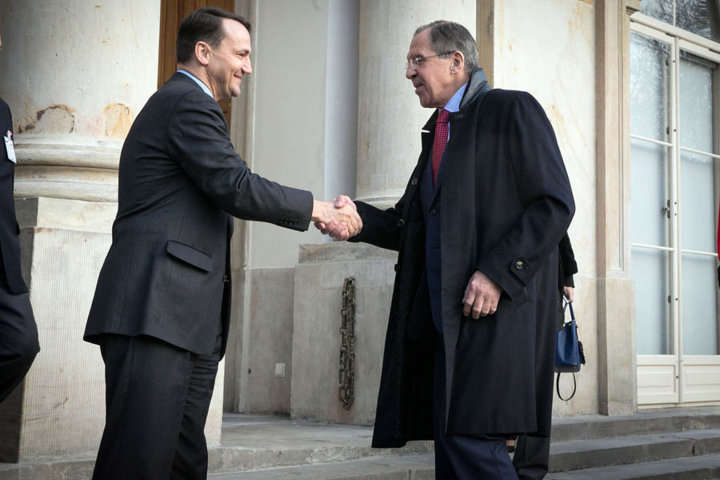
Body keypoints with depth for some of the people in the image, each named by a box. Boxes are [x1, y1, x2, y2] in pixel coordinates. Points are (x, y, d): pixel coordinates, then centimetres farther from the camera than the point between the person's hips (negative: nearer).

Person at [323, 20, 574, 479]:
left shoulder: (511, 110, 0)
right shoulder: (438, 131, 23)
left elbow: (555, 204, -9)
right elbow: (409, 224, 18)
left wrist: (497, 272, -17)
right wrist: (359, 218, -1)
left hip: (496, 309, -8)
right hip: (445, 317, 8)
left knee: (470, 443, -15)